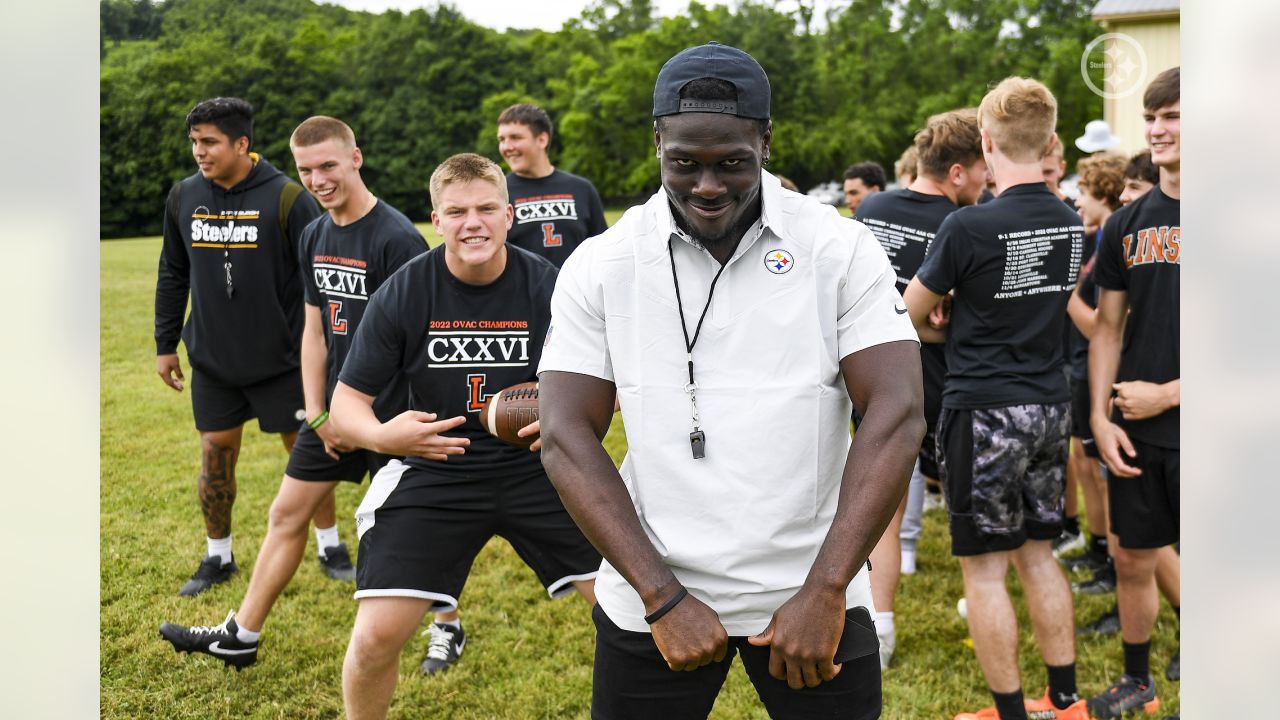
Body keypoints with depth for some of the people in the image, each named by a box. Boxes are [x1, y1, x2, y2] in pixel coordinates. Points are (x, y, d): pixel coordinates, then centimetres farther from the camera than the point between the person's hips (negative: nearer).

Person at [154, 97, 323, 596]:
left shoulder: (287, 198, -13)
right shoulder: (183, 197, 1)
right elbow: (172, 275, 12)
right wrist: (165, 345, 12)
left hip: (282, 360, -4)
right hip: (212, 362, 4)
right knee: (216, 453, 8)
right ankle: (218, 558, 25)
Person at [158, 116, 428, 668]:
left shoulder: (397, 238, -18)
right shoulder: (314, 236, 6)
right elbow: (315, 330, 10)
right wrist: (318, 414, 3)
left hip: (392, 412, -7)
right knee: (287, 514, 13)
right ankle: (240, 636, 25)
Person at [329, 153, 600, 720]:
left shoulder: (548, 286, -9)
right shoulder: (402, 293, -8)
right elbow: (347, 401, -4)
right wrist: (381, 435, -27)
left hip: (538, 467, 1)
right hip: (436, 469, 0)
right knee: (376, 636, -10)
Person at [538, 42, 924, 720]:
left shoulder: (841, 250, -4)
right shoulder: (601, 265, -1)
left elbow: (895, 415, -10)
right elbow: (567, 437, -5)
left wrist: (825, 592, -17)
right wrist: (663, 598, -13)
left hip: (813, 596, 0)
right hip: (650, 603, 1)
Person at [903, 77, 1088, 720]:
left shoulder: (969, 226, -18)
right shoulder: (1072, 226, 2)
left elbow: (908, 317, -5)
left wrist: (946, 334, 14)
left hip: (984, 411, -7)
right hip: (1050, 407, 7)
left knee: (984, 568, 4)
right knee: (1037, 553, 17)